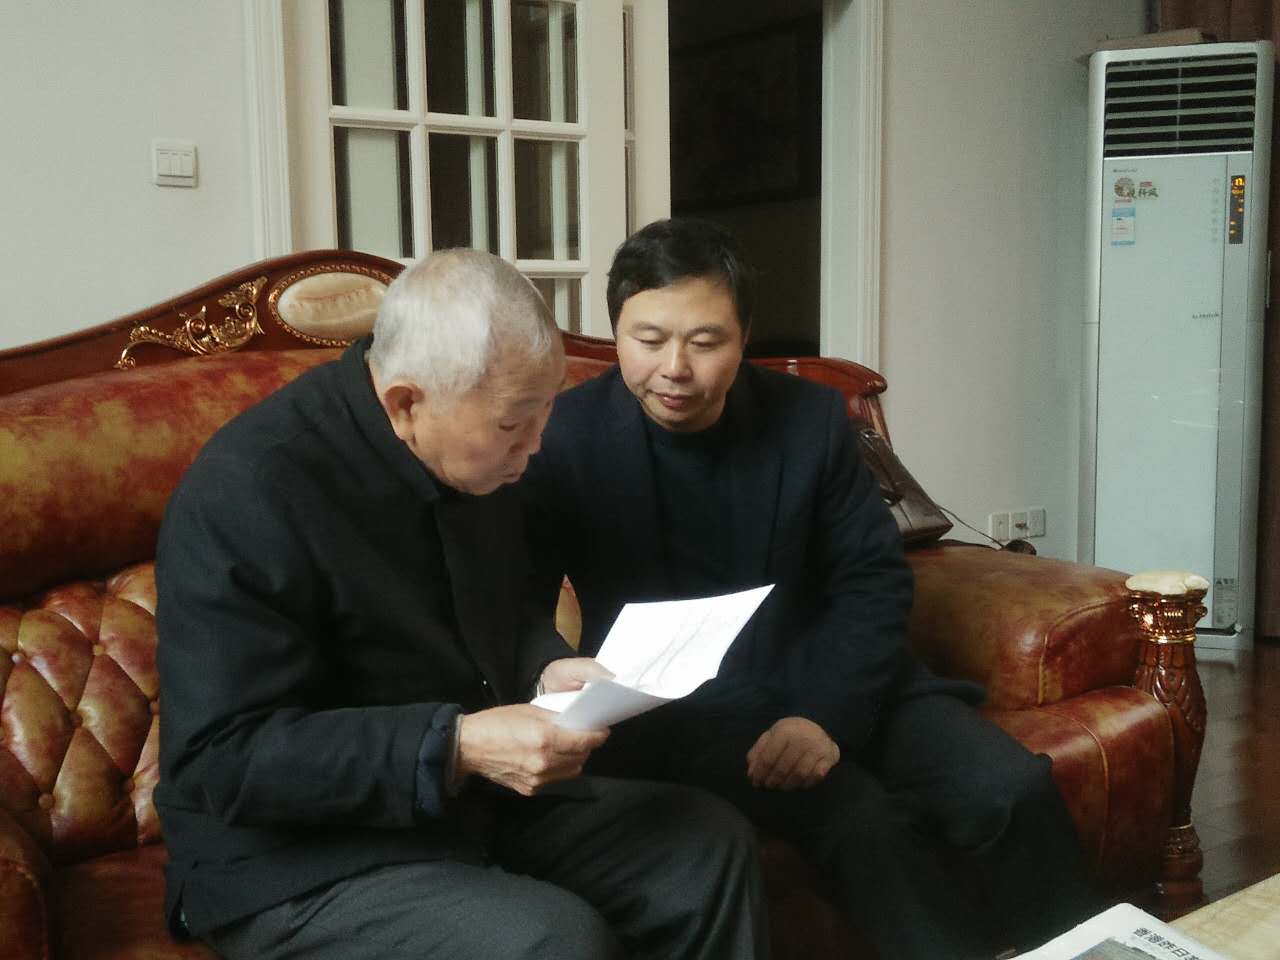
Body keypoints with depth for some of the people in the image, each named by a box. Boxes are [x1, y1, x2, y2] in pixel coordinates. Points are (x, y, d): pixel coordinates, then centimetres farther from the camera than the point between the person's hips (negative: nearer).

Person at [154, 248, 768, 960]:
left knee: (712, 846, -2)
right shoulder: (245, 497, -24)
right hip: (298, 863, -7)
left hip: (478, 800, 8)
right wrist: (455, 747, -32)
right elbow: (224, 758, -26)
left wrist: (547, 668, -6)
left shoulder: (476, 458, 0)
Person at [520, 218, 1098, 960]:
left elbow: (874, 581, 0)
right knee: (859, 818, -29)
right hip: (670, 704, -3)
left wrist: (827, 713, -15)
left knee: (1015, 789, -14)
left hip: (814, 677, 4)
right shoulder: (566, 439, -10)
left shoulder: (811, 416, -2)